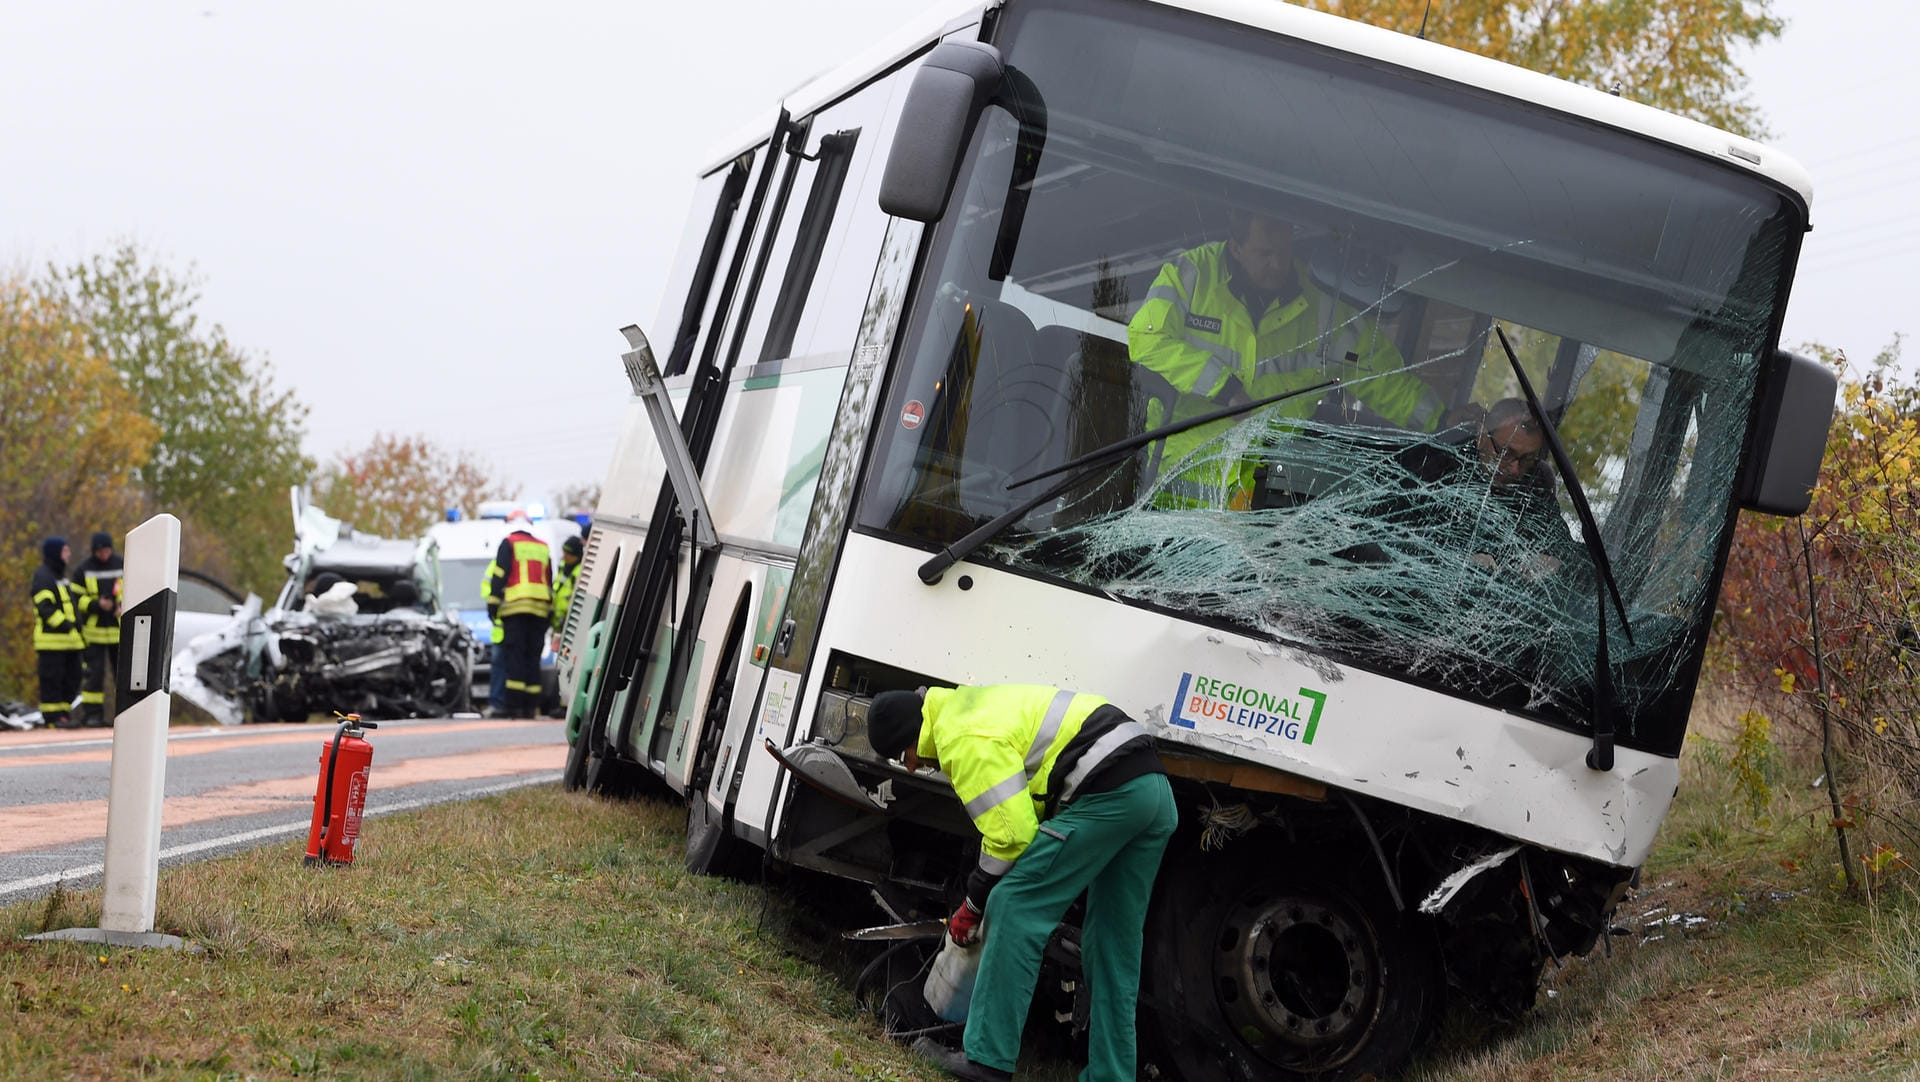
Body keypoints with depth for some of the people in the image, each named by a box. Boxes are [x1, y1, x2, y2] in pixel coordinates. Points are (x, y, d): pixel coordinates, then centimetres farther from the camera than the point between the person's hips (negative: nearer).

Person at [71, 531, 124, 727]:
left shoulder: (124, 565, 3)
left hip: (120, 629, 1)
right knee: (94, 672, -4)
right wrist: (96, 604, -17)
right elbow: (76, 599, 0)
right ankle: (92, 714, 1)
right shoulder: (82, 570, 0)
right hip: (94, 631, -1)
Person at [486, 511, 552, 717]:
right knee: (533, 657, 6)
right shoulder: (543, 548, 19)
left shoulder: (509, 544, 4)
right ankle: (531, 706, 1)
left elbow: (500, 575, -4)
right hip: (540, 609, 4)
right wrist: (550, 613, 21)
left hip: (515, 607, -4)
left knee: (514, 656, -6)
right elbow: (550, 582, 20)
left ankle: (515, 705, -14)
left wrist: (493, 602, -2)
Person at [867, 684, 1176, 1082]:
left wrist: (973, 904, 1)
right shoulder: (967, 706, 24)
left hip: (1107, 791, -11)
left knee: (1015, 909, -7)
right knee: (1114, 944, 14)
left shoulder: (963, 740, -9)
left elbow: (1010, 833, -12)